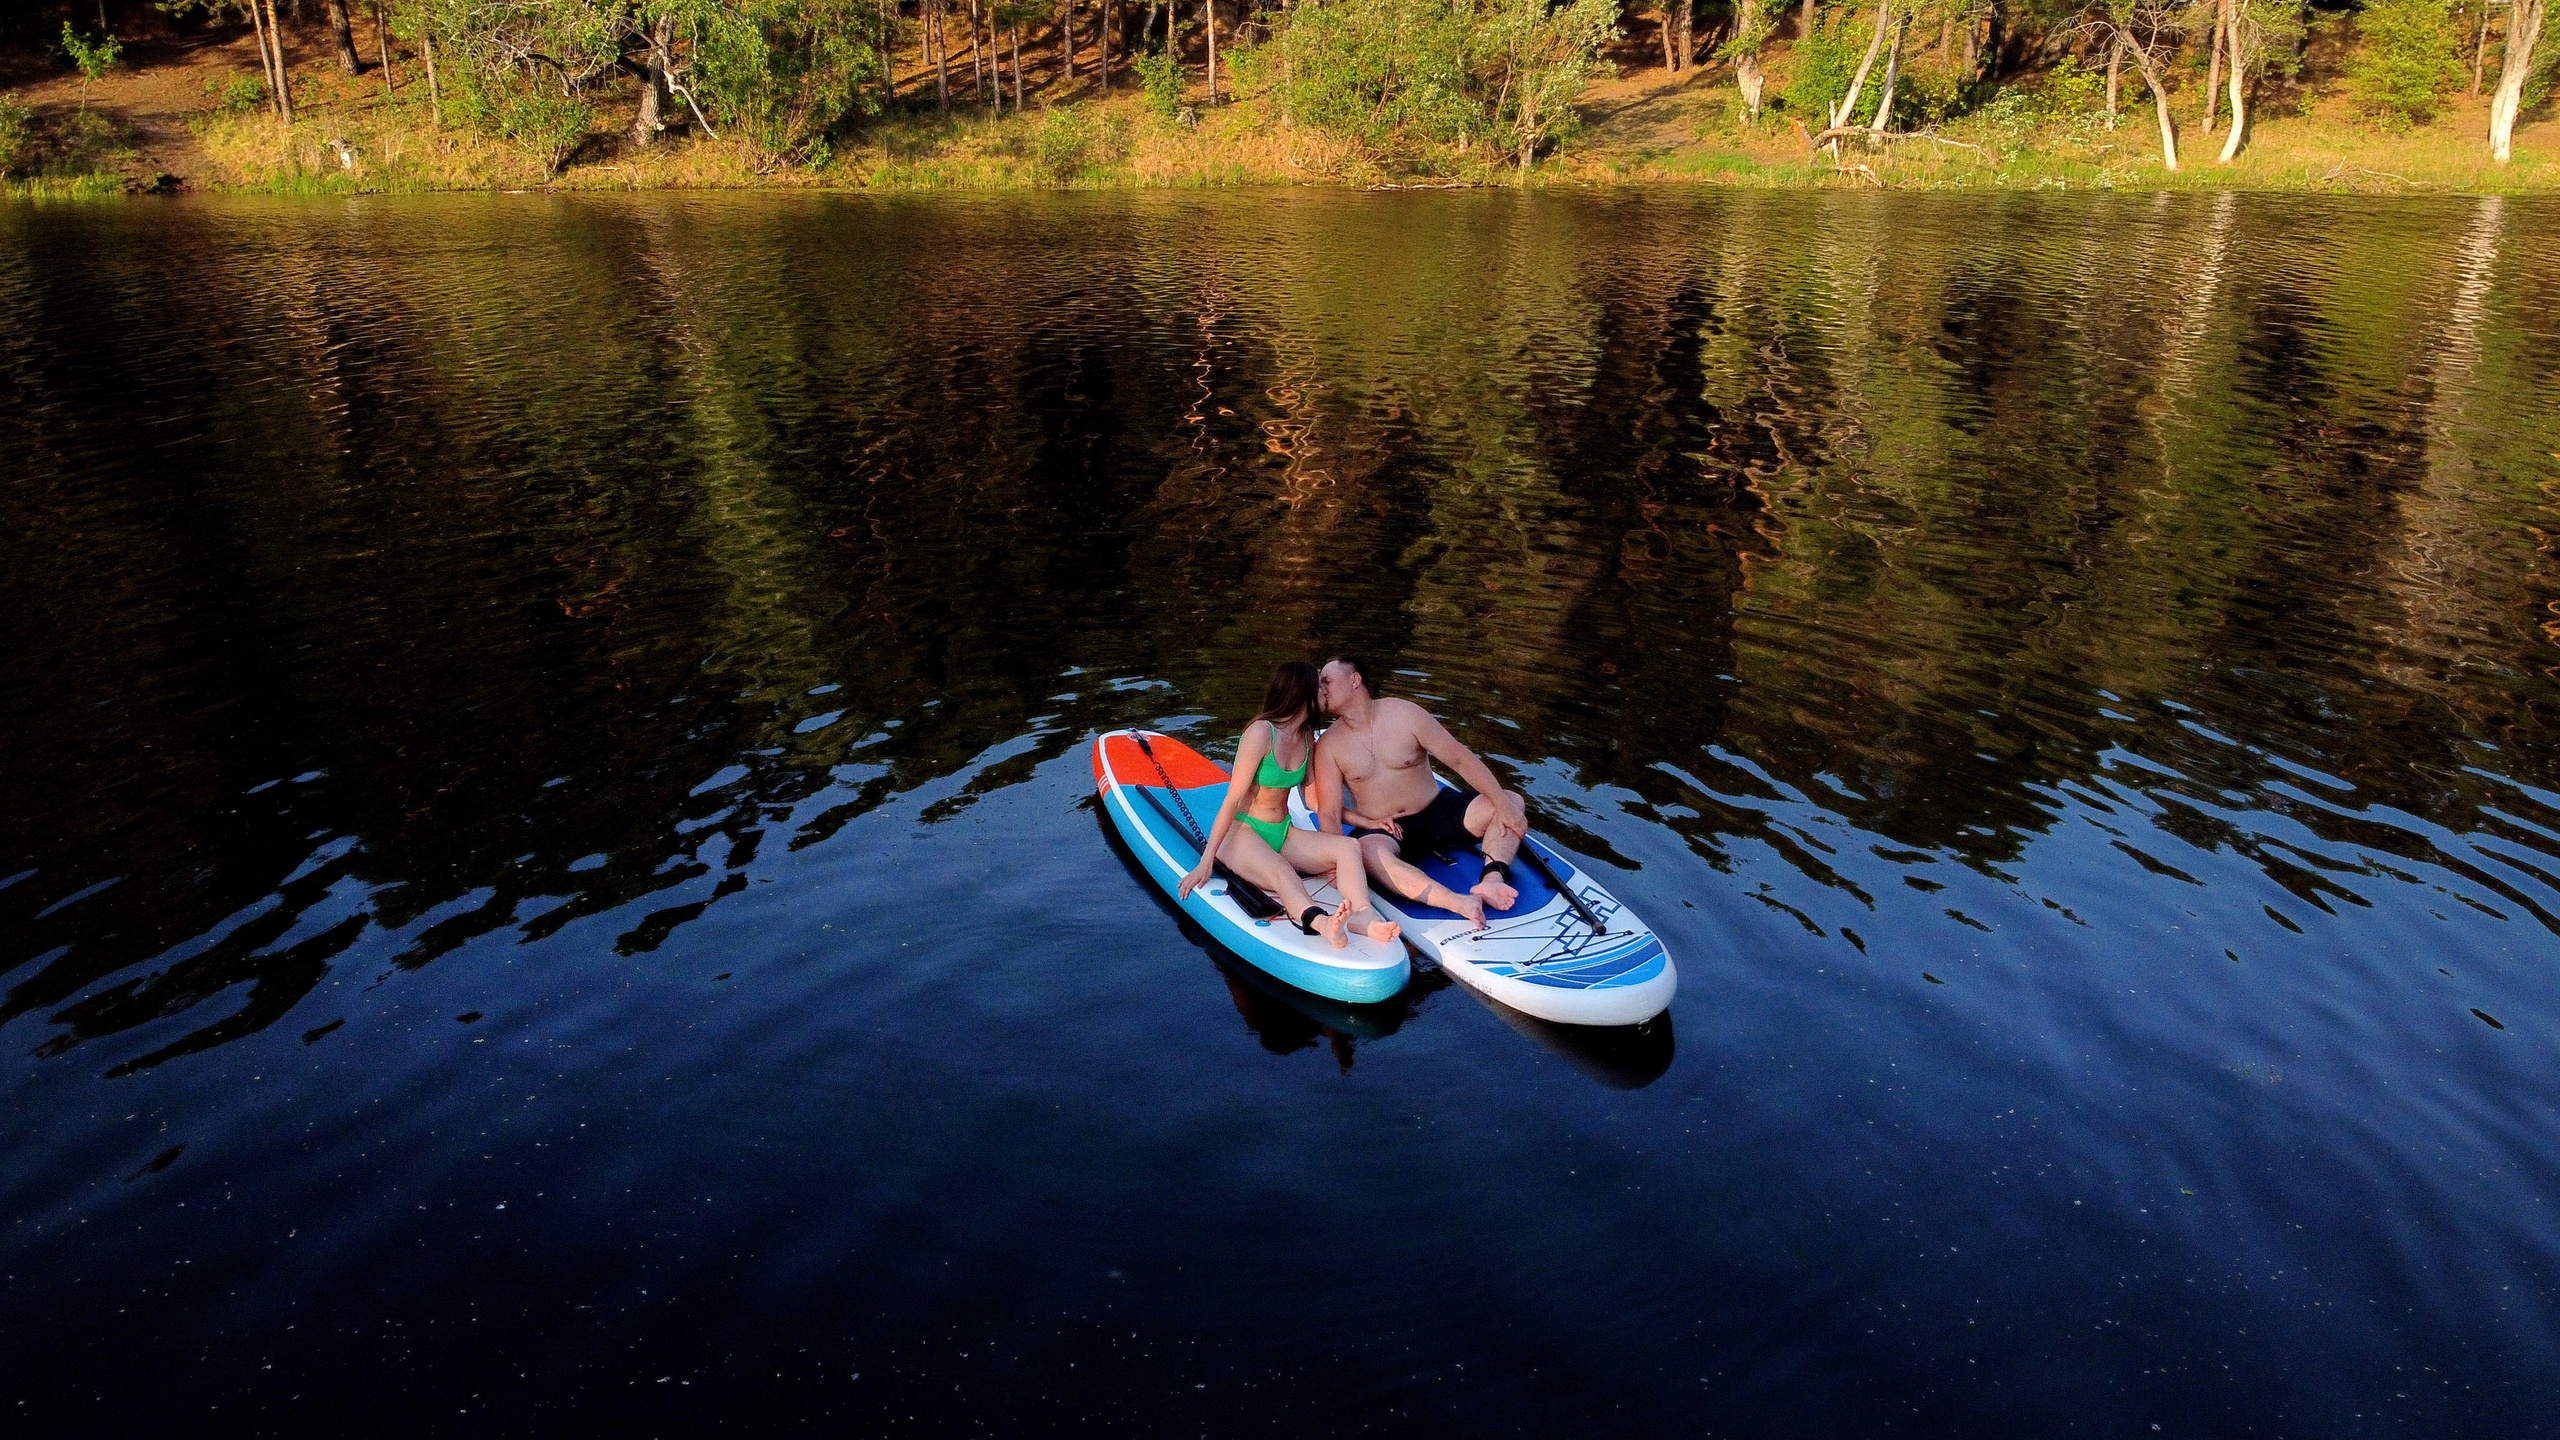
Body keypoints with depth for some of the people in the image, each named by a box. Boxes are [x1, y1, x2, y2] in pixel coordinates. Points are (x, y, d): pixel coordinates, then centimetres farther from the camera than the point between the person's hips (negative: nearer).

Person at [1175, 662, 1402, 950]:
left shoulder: (1307, 737, 8)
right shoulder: (1262, 732, -15)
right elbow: (1232, 800, -17)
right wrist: (1206, 861, -20)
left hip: (1283, 834, 7)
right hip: (1242, 833, -7)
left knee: (1349, 846, -20)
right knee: (1281, 872, -40)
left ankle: (1362, 915, -50)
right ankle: (1320, 922, -71)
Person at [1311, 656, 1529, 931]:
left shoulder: (1405, 714, -7)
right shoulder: (1328, 747, -4)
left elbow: (1460, 759, -7)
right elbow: (1329, 813, -8)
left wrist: (1503, 804, -15)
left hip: (1436, 813, 2)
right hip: (1382, 830, -2)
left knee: (1513, 802, -16)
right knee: (1367, 853, -38)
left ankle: (1492, 879, -39)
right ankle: (1459, 903, -52)